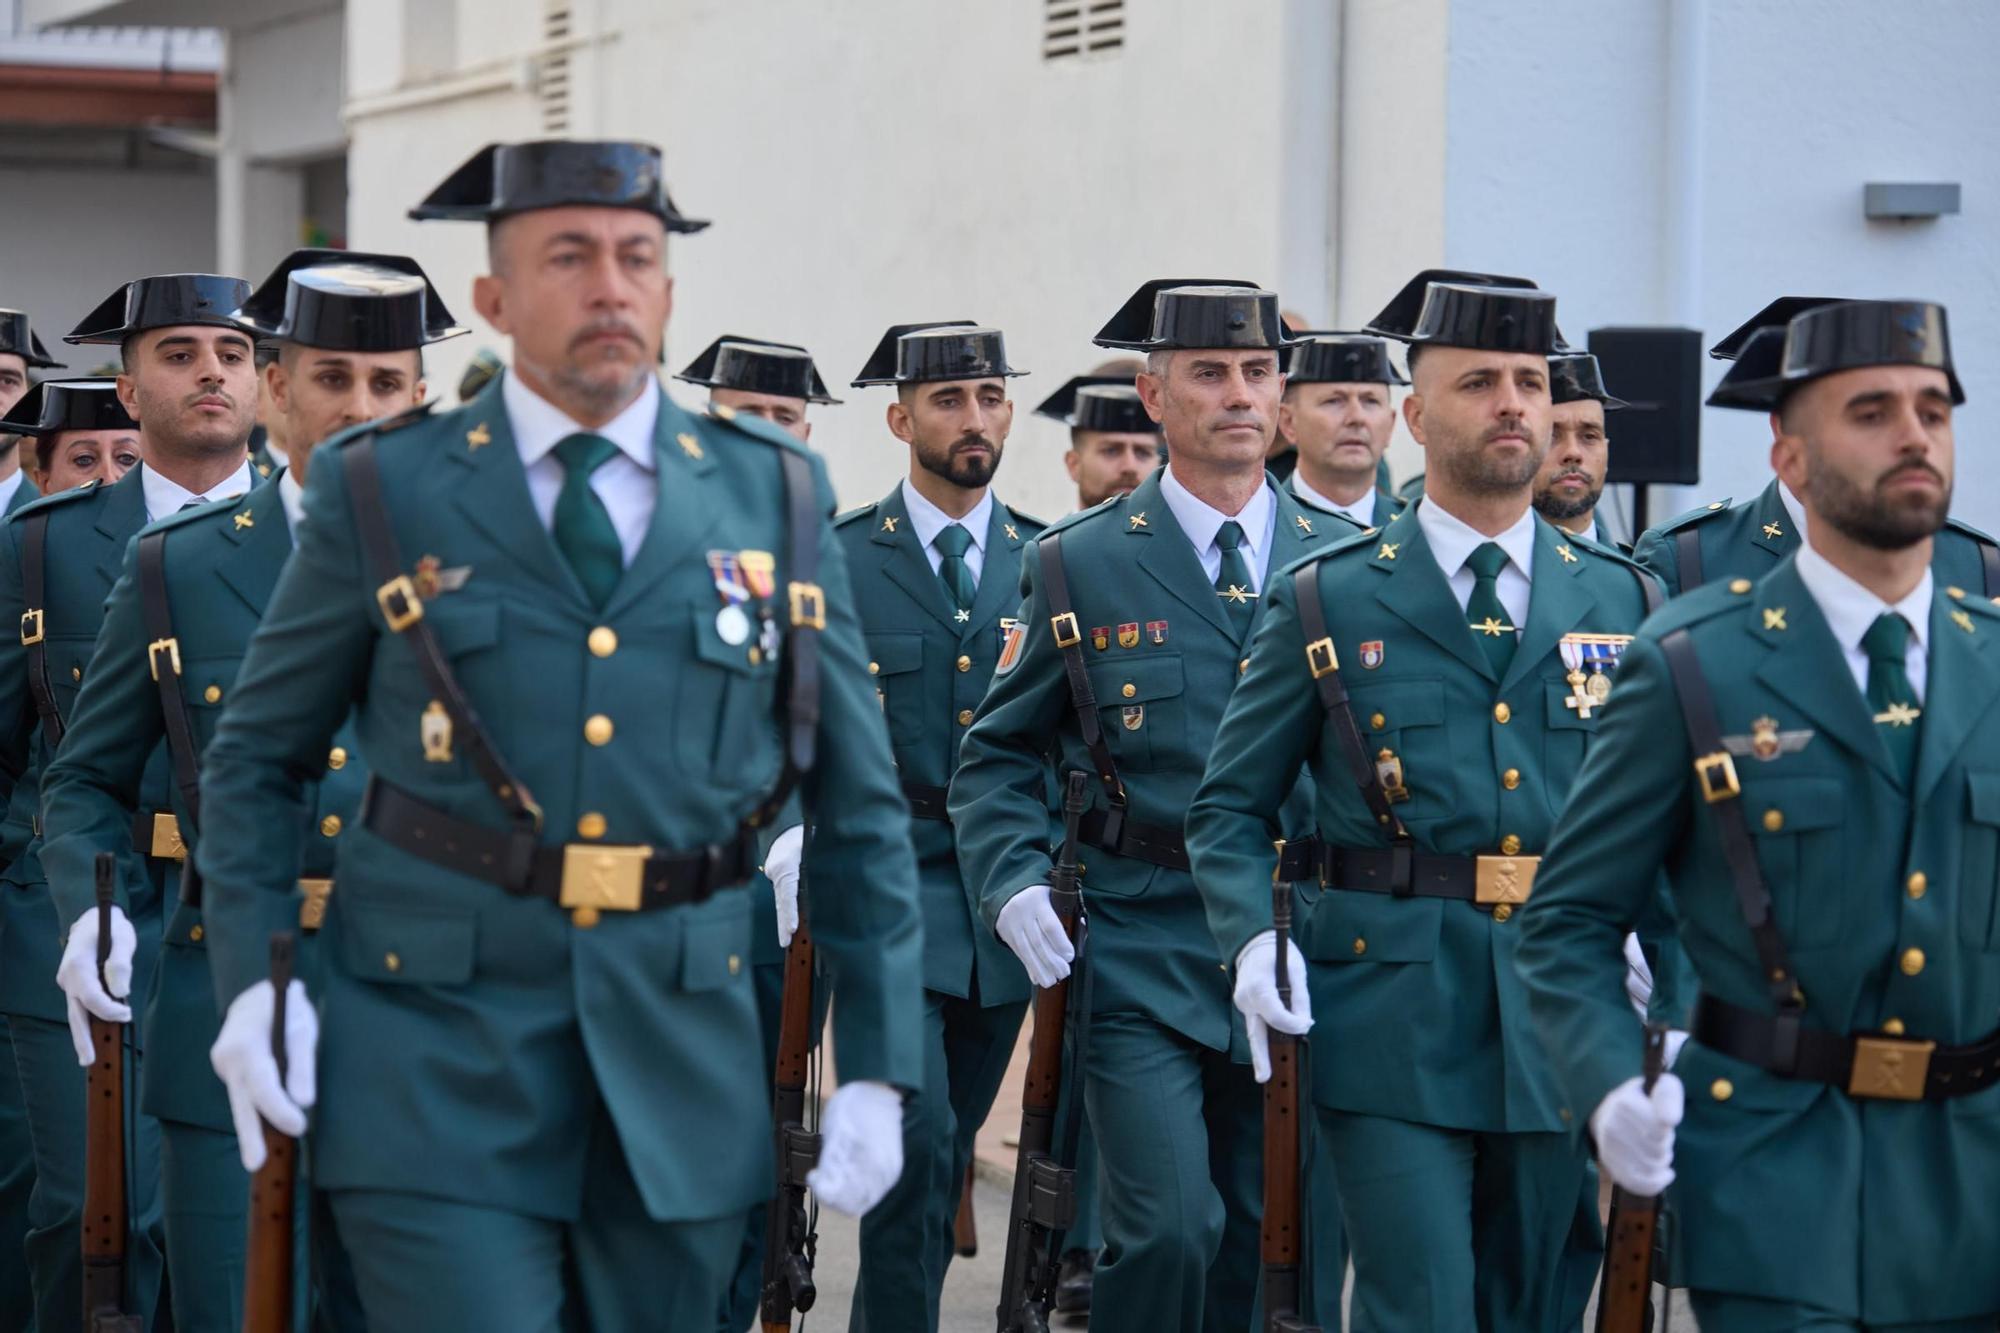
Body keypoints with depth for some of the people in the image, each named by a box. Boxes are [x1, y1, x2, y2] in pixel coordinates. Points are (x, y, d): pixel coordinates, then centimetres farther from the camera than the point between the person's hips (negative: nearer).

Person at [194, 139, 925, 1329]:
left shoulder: (775, 499, 8)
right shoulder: (383, 492, 3)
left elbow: (862, 808, 10)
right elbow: (255, 760, 11)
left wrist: (878, 1070, 4)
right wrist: (253, 981, -3)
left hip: (685, 1067, 2)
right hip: (441, 1062, -2)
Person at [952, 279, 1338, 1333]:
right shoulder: (1079, 564, 3)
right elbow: (998, 756, 7)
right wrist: (1014, 884, -10)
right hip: (1141, 957, -3)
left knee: (1263, 1243, 7)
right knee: (1169, 1230, -14)